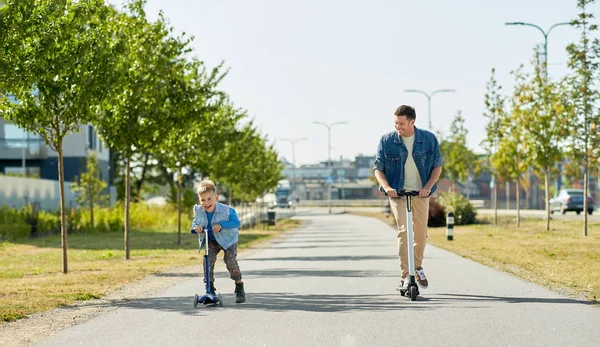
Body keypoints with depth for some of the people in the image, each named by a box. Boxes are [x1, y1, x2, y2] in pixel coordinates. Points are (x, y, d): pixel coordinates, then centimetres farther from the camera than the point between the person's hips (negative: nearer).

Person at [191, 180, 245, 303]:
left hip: (228, 239, -4)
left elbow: (236, 222, -25)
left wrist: (221, 225, -38)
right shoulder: (198, 211, -14)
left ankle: (239, 287, 0)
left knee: (230, 260, -18)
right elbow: (195, 222, 1)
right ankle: (210, 287, -4)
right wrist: (196, 227, -24)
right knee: (207, 259, -17)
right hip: (211, 240, 4)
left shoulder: (226, 210, -27)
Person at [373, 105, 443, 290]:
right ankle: (406, 276, -15)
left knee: (421, 232, 9)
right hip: (397, 192, -2)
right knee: (403, 230, -15)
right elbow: (378, 168, 0)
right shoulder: (386, 141, -6)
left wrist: (428, 186, -12)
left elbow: (437, 165, 4)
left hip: (421, 192, 2)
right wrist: (387, 187, -18)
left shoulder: (429, 139, -3)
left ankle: (418, 267, 33)